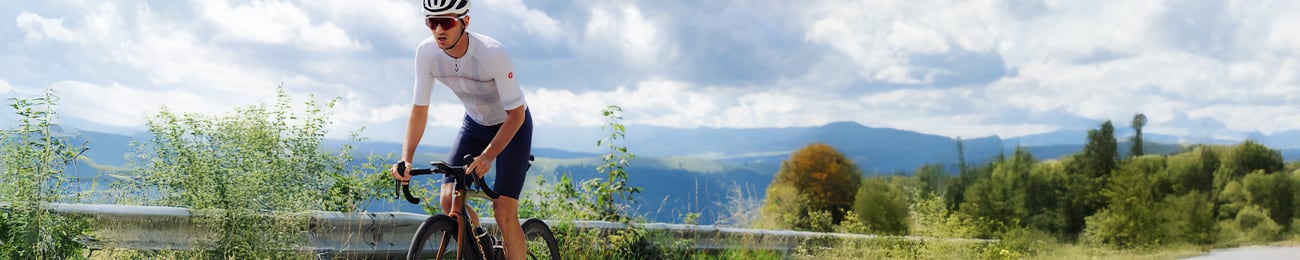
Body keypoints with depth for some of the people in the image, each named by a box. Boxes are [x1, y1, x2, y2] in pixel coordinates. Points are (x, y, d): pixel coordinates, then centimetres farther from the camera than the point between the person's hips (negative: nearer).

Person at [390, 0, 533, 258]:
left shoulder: (493, 53, -35)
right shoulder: (426, 52, -21)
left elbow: (515, 114, -27)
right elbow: (419, 110, -12)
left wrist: (487, 157, -40)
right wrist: (406, 161, -24)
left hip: (512, 125, -5)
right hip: (475, 123, 5)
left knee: (504, 213, -14)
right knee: (449, 199, -11)